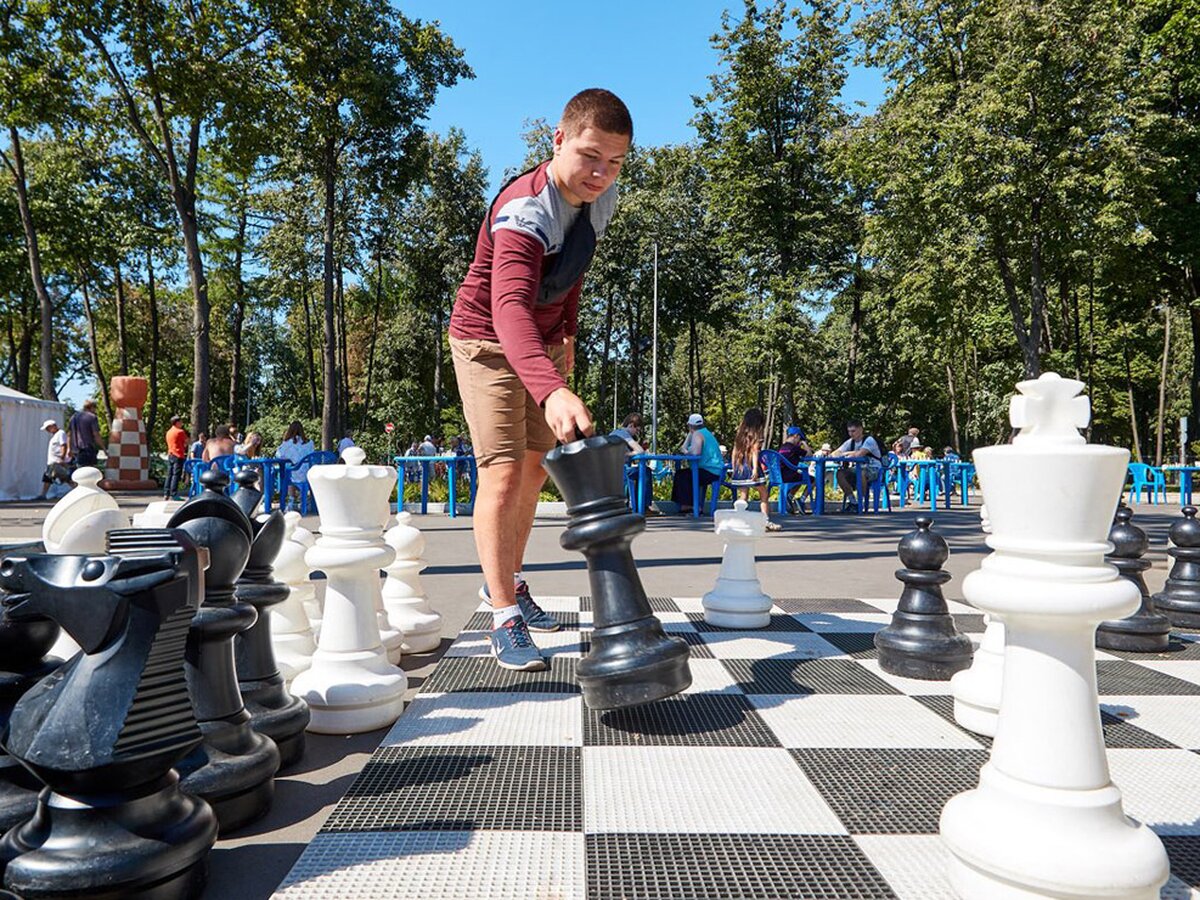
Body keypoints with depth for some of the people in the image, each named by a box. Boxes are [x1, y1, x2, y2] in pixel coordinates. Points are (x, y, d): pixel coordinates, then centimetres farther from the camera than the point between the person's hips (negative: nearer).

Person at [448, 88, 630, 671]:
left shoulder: (601, 198, -8)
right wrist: (552, 390, -66)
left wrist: (567, 333, 10)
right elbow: (509, 306, -51)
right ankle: (505, 620, -8)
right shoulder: (524, 211, -34)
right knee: (502, 472, -17)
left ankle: (506, 581, 31)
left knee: (536, 467, 14)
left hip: (544, 344, 8)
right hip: (488, 340, -8)